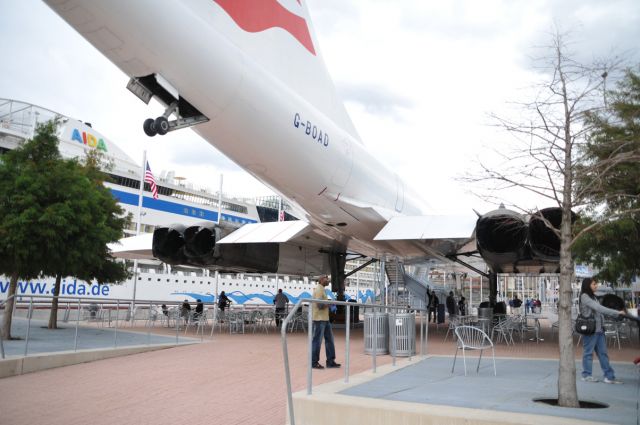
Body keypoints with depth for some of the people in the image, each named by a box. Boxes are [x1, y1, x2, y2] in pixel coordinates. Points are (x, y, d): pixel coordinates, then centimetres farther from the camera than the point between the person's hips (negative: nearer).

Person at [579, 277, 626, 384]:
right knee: (588, 352, 3)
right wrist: (617, 312, -21)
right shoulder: (584, 297, -12)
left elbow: (599, 309, 9)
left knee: (603, 353, 7)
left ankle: (609, 376, 10)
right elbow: (599, 308, -21)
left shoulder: (593, 296, 16)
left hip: (598, 329, 8)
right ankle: (586, 375, 13)